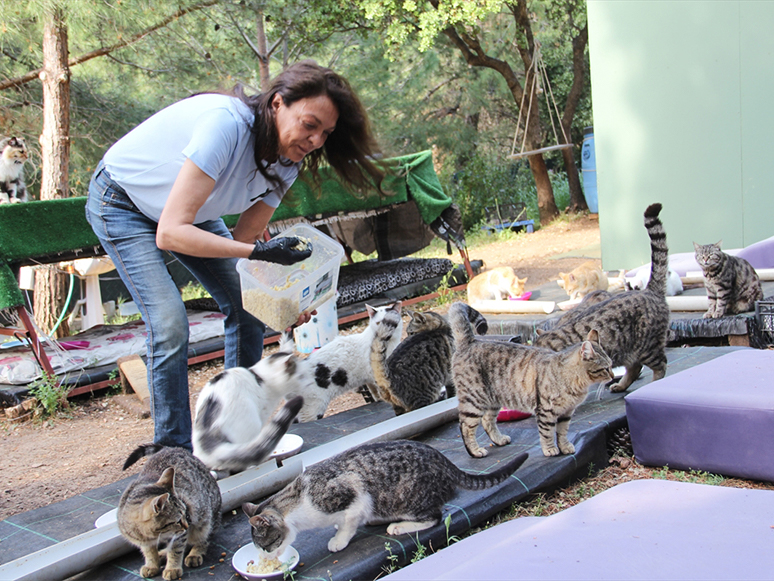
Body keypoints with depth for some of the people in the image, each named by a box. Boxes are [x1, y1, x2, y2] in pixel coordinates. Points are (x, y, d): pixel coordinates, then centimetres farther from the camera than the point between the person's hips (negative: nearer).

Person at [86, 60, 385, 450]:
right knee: (169, 323, -19)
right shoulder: (225, 125, -39)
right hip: (122, 204, -7)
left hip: (189, 208, 7)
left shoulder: (286, 162, -15)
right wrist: (257, 251, -48)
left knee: (248, 307, 1)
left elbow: (246, 238, -11)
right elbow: (171, 232, -41)